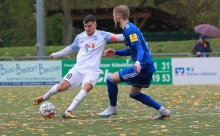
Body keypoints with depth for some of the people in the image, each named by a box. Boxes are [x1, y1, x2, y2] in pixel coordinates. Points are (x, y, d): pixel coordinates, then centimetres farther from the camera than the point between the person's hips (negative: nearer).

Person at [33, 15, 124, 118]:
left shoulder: (102, 35, -3)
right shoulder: (80, 37, 8)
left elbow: (116, 37, -16)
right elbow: (71, 48, 25)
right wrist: (55, 55, 31)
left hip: (92, 70, -3)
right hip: (79, 68, 3)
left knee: (86, 88, -29)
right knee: (62, 86, -5)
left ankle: (69, 112, -28)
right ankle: (44, 97, 24)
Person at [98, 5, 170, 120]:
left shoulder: (129, 30, -16)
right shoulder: (129, 29, 15)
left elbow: (140, 49, -25)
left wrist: (138, 62, -43)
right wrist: (115, 52, 19)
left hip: (143, 67, -11)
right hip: (147, 67, 11)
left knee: (111, 79, -6)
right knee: (134, 93, 22)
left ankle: (112, 108, 10)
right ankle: (162, 110, 19)